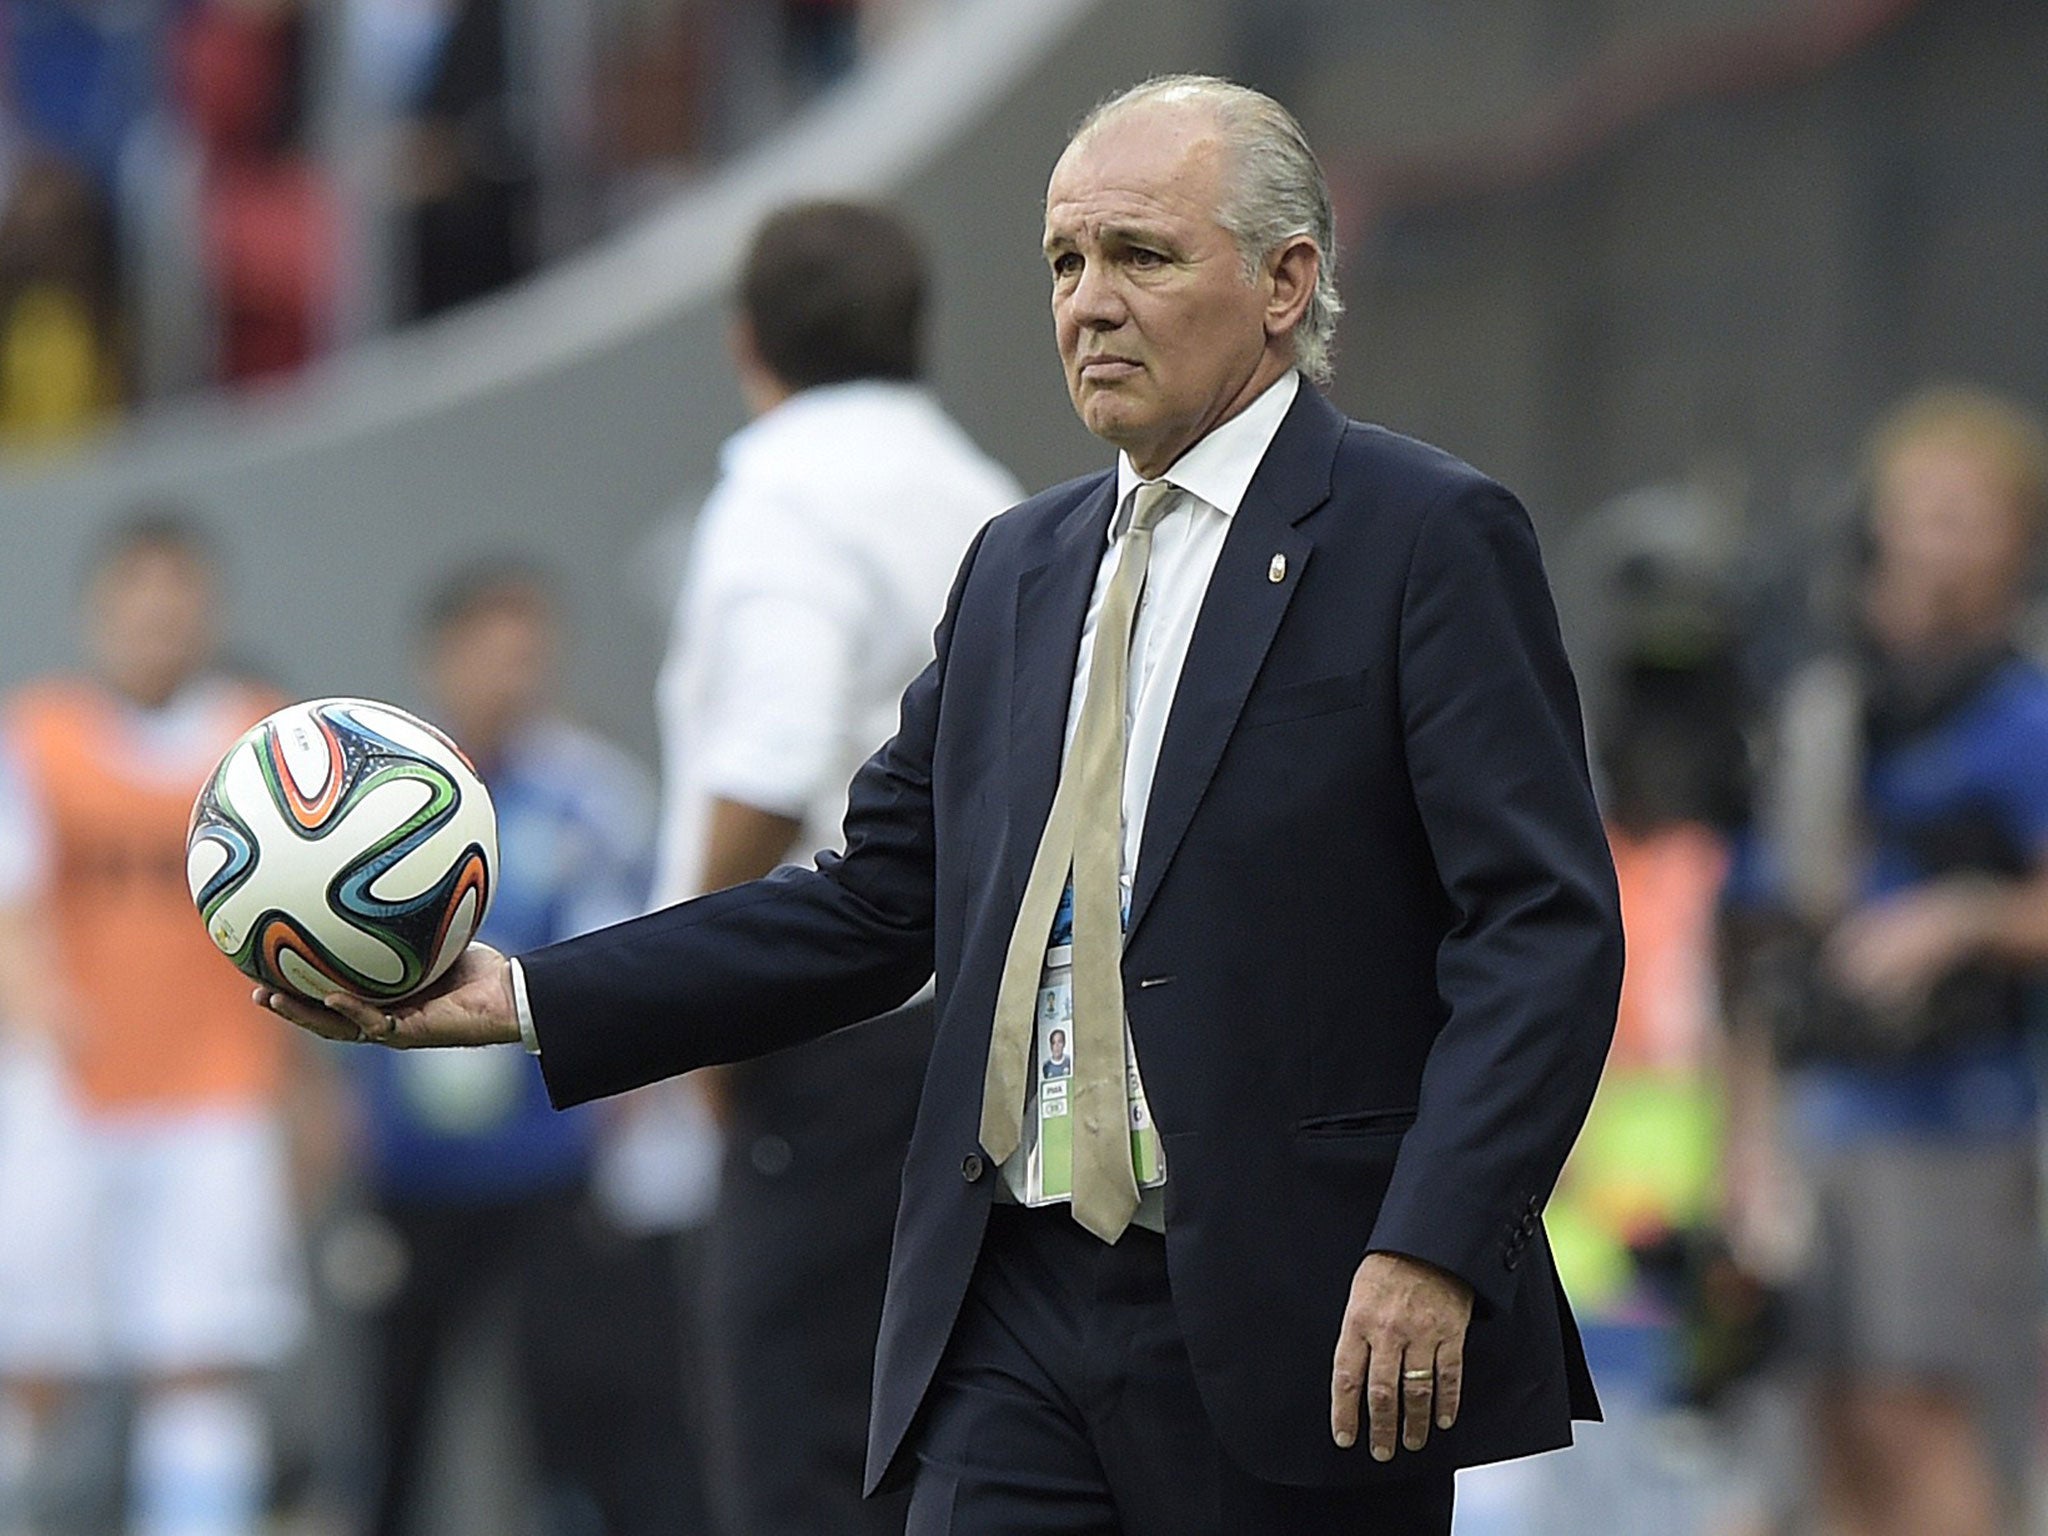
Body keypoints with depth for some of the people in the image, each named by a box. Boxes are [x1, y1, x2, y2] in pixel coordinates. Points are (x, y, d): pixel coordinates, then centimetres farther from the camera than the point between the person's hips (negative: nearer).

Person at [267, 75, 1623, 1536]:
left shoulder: (1429, 537, -3)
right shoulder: (1020, 567, 18)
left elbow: (1547, 931, -10)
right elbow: (878, 900, 18)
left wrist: (1435, 1249, -21)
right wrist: (525, 1002, 9)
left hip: (1293, 1326, -5)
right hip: (1017, 1313, 5)